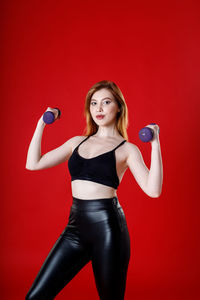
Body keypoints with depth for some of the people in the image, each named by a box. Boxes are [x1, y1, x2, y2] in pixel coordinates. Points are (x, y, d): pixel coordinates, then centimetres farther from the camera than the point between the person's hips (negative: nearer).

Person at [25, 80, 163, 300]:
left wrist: (155, 144, -16)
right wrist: (41, 124, 12)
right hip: (76, 226, 4)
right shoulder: (77, 142, 14)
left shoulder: (127, 149, 1)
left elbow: (153, 190, -12)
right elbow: (33, 164, 11)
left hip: (108, 225, -4)